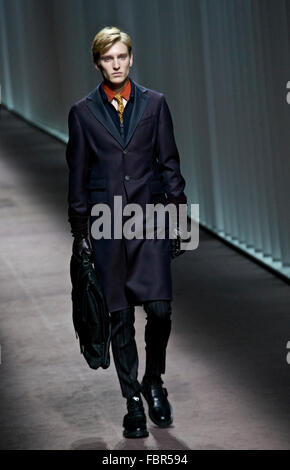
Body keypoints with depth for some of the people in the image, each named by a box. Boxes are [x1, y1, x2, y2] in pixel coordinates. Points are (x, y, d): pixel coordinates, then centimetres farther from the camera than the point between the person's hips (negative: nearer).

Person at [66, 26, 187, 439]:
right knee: (120, 318, 3)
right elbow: (78, 175, 8)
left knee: (159, 308, -10)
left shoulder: (154, 104, 6)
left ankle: (154, 380, 15)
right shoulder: (83, 112, 5)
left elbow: (169, 164, 8)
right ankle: (134, 401, 13)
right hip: (106, 224, 0)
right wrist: (80, 231, 5)